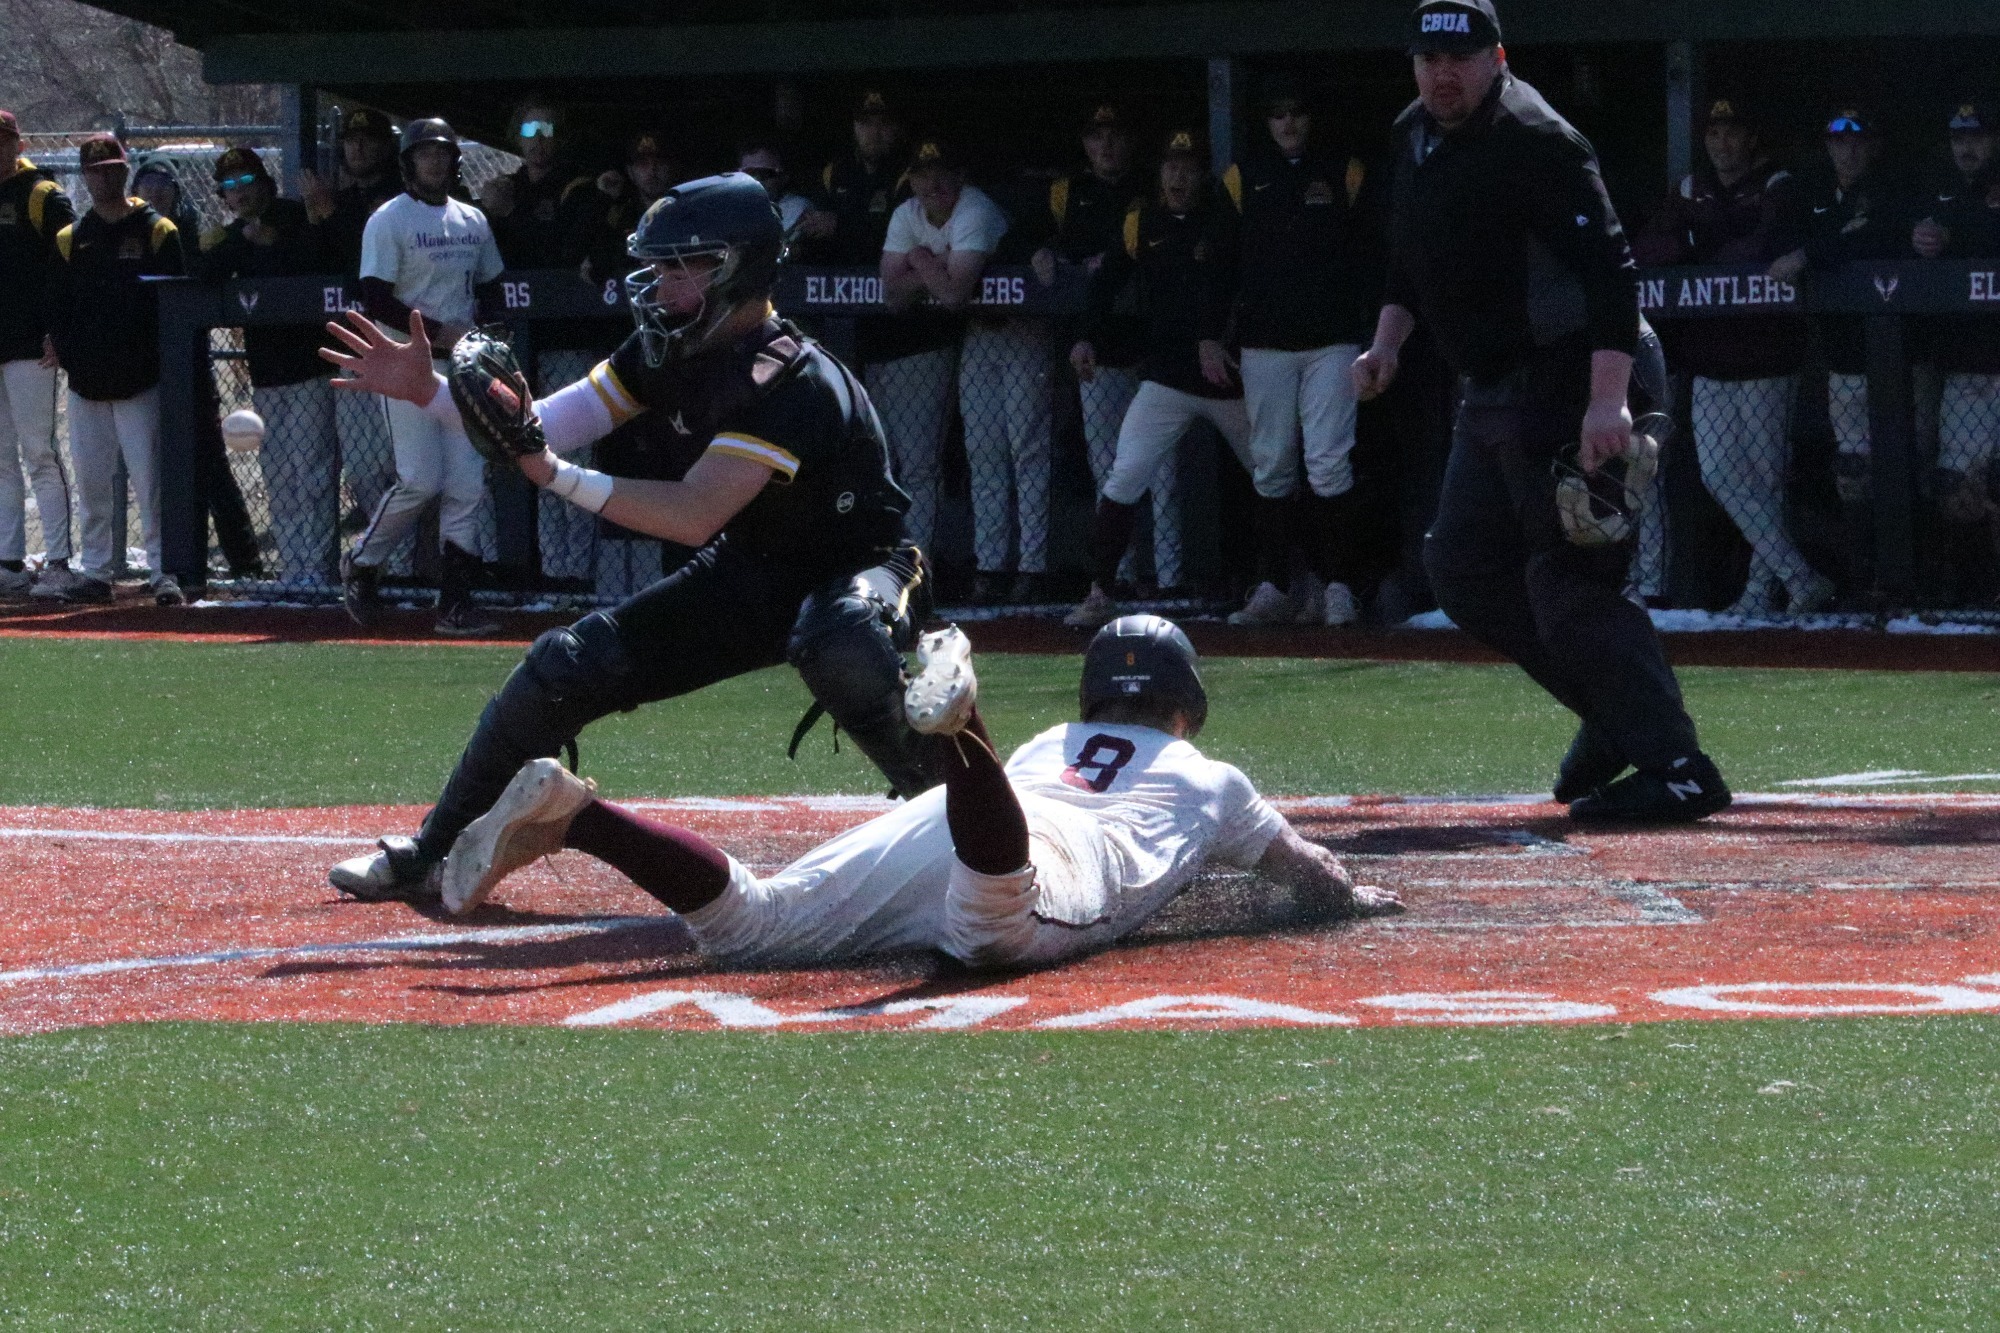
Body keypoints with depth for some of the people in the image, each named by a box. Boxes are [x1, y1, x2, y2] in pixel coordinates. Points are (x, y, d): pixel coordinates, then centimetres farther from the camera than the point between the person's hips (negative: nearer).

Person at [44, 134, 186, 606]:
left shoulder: (157, 232, 2)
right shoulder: (70, 240, 12)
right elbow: (57, 307, 13)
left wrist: (154, 361, -9)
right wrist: (70, 357, -1)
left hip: (140, 383, -4)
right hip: (86, 385, 4)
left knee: (149, 479, -9)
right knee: (91, 482, 5)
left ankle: (164, 572, -8)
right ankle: (96, 572, 12)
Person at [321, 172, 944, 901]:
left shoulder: (788, 380, -31)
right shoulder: (673, 350, -5)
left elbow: (694, 514, -39)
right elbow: (546, 427, -5)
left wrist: (556, 476, -44)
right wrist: (427, 392, -18)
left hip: (854, 569, -8)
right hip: (745, 573, 8)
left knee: (840, 646, -43)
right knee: (567, 668, 1)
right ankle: (432, 856, 16)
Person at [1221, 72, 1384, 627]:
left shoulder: (1346, 172, 6)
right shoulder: (1243, 176, 9)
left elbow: (1370, 258, 6)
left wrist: (1379, 331, -3)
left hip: (1332, 341, -2)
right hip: (1264, 345, 2)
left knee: (1329, 465, -9)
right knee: (1270, 468, 2)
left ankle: (1333, 584, -6)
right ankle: (1271, 587, 5)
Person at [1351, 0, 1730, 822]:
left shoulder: (1534, 143, -19)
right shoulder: (1414, 138, 10)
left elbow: (1608, 267, -27)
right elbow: (1412, 261, 25)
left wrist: (1608, 400, -37)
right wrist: (1387, 343, 7)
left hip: (1570, 381, -10)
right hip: (1491, 397, 10)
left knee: (1566, 583, -16)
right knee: (1464, 570, 11)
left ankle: (1675, 768, -18)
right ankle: (1617, 718, 20)